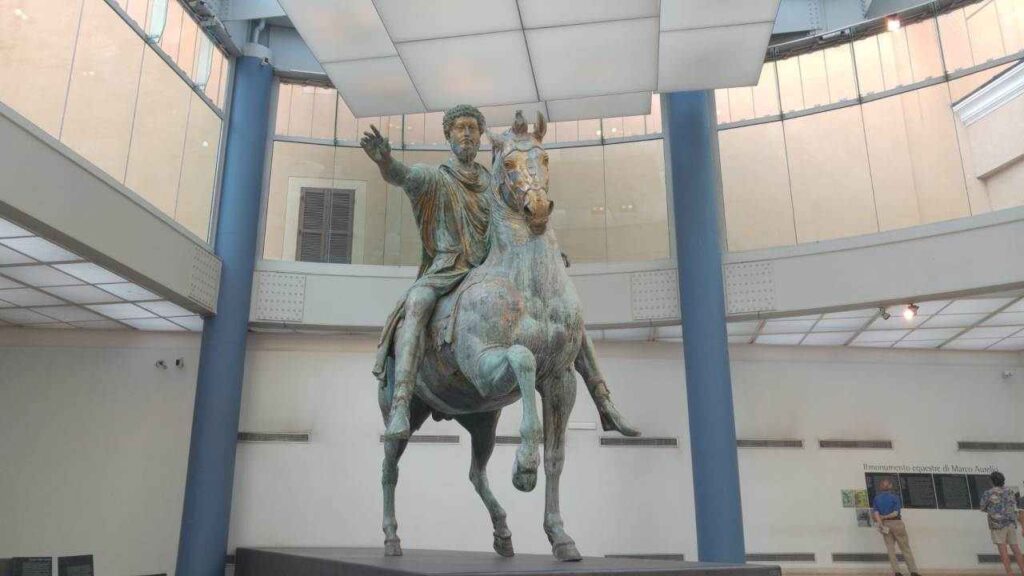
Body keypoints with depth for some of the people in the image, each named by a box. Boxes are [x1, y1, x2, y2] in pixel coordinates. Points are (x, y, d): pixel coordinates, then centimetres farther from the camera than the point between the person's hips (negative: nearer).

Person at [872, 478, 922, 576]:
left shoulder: (877, 498, 4)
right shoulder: (894, 496, -8)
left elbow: (875, 512, -7)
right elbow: (896, 513, -16)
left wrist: (881, 523, -12)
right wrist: (885, 517, -6)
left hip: (885, 524, 3)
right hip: (896, 523, -3)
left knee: (890, 548, 5)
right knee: (905, 548, 4)